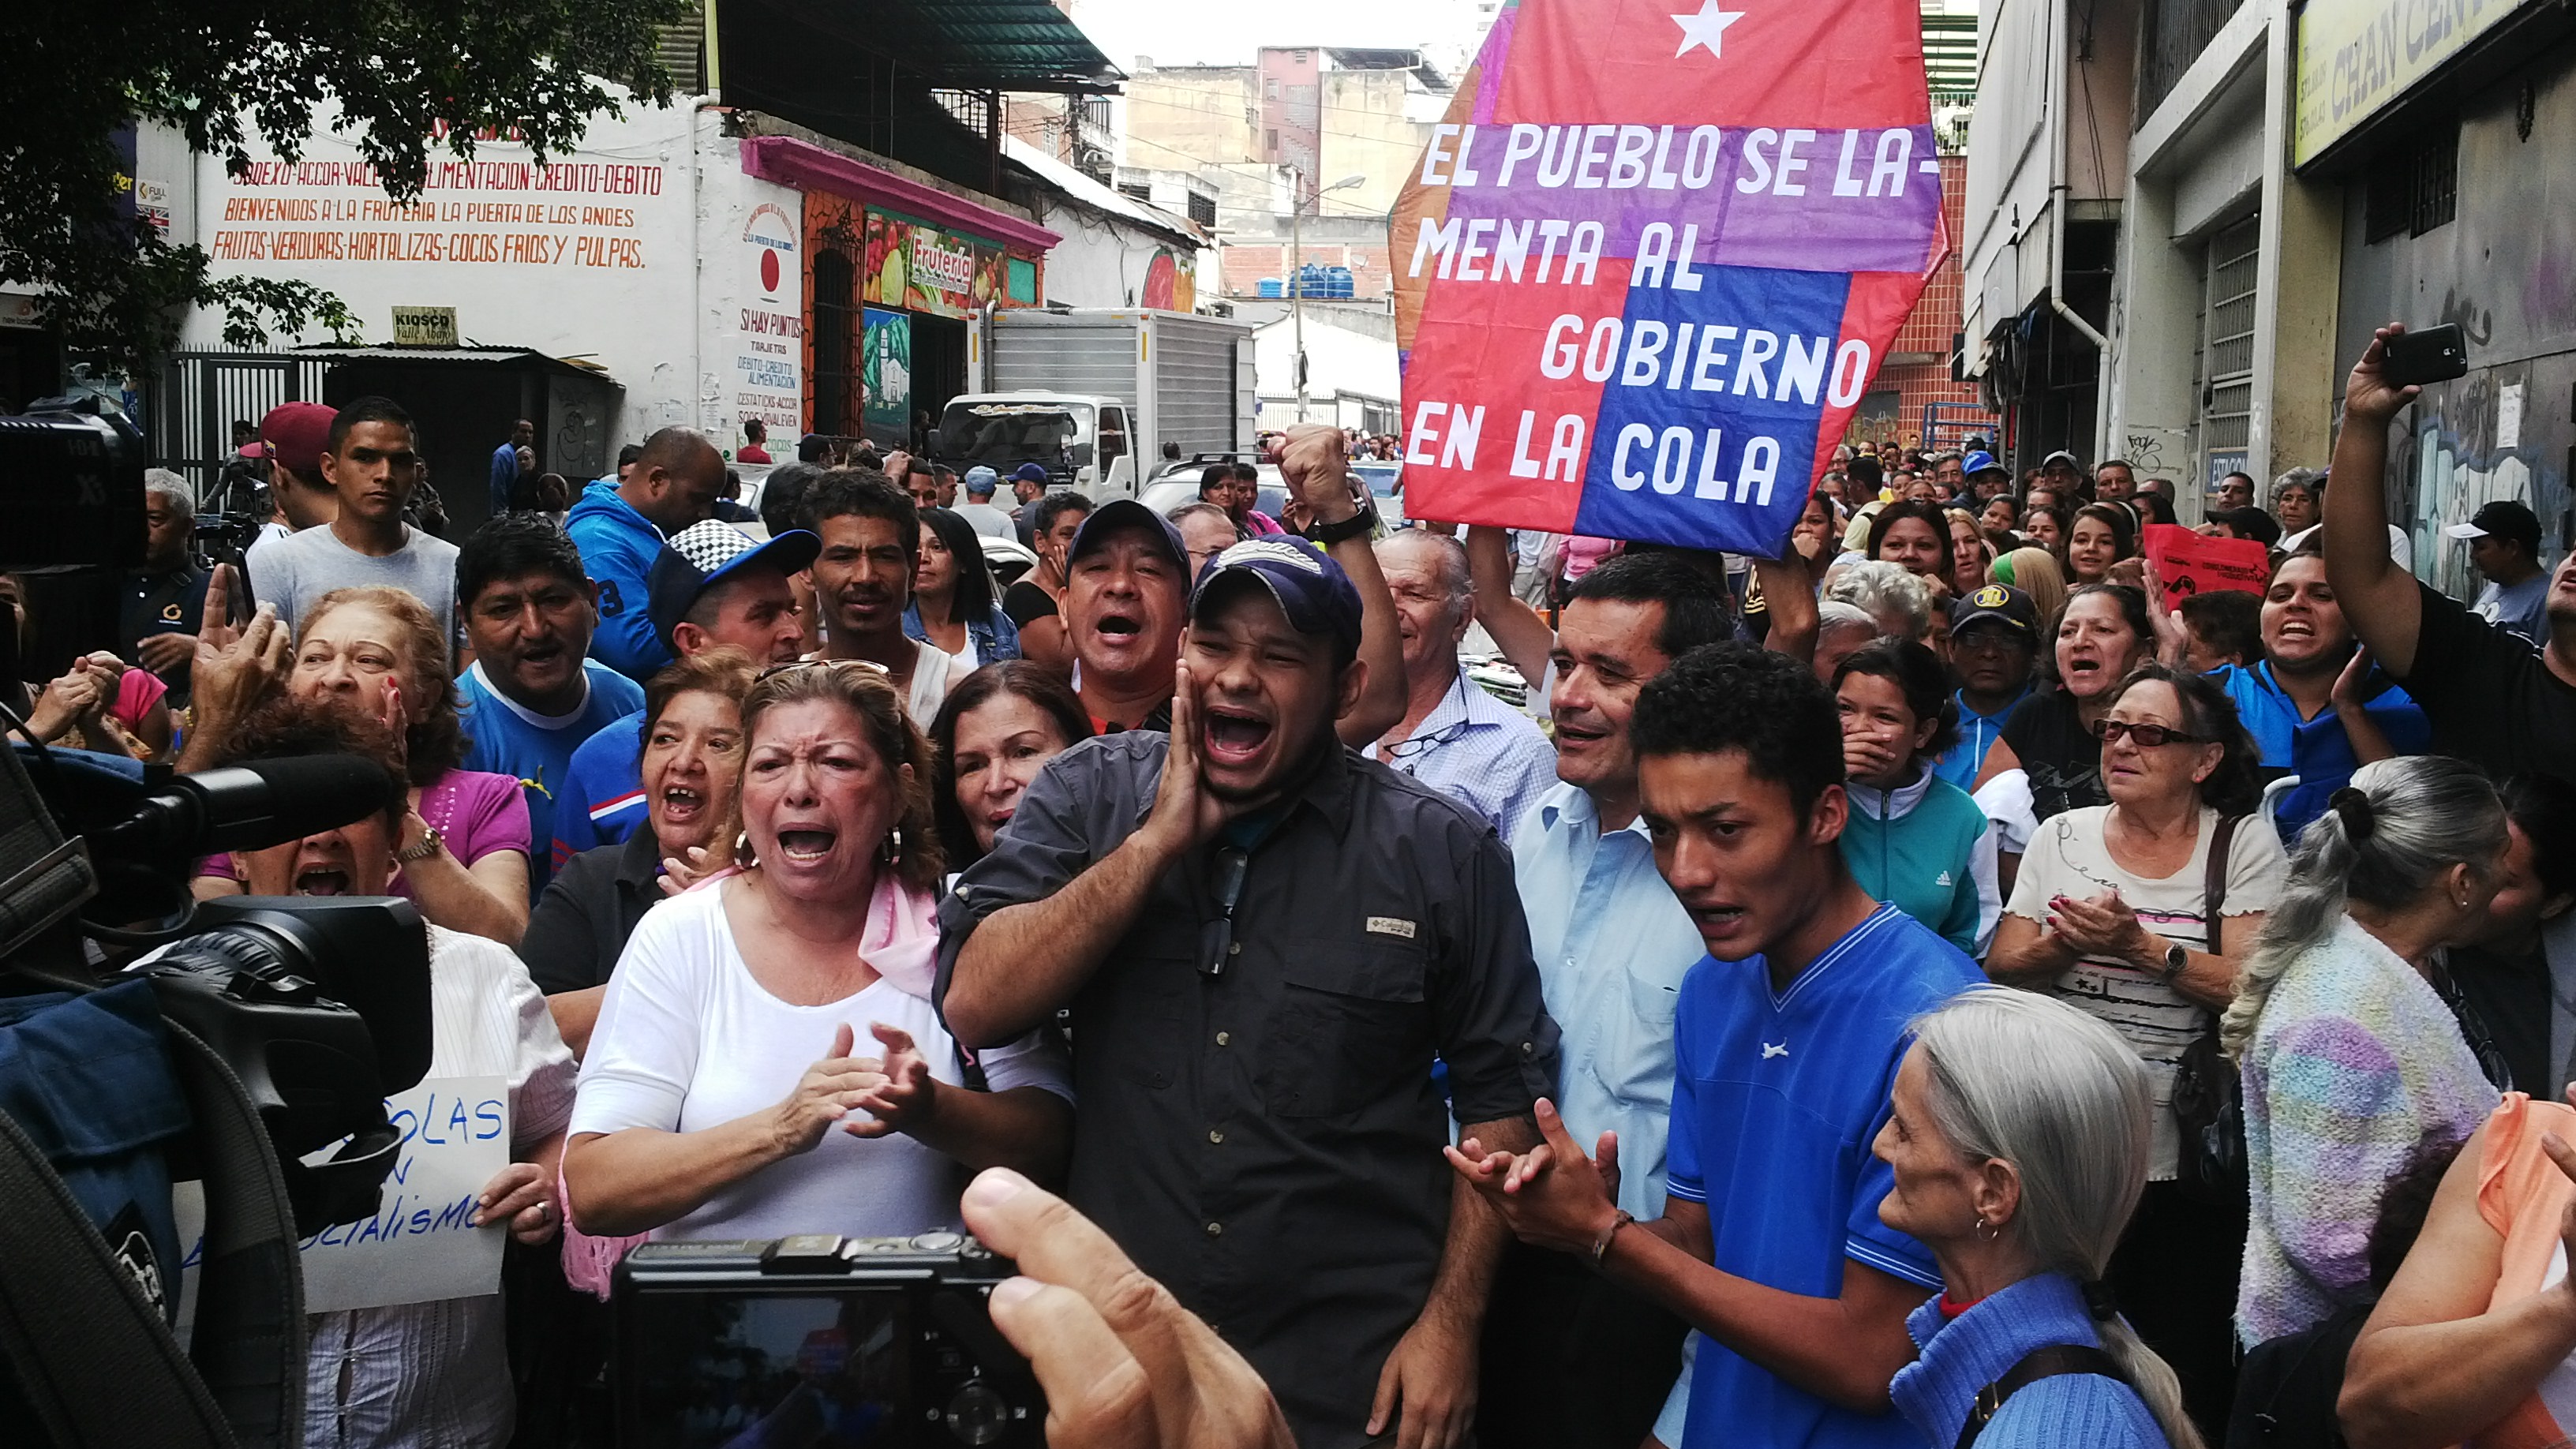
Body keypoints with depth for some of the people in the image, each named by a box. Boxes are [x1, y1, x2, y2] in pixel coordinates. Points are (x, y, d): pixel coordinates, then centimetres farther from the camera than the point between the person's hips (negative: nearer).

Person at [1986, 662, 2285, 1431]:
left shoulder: (2246, 848, -2)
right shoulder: (2062, 836, 7)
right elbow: (2002, 971, 2)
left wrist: (2143, 948, -22)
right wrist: (2068, 944, -17)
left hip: (2190, 1164, -2)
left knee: (2188, 1369, 6)